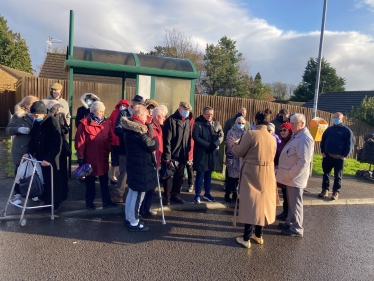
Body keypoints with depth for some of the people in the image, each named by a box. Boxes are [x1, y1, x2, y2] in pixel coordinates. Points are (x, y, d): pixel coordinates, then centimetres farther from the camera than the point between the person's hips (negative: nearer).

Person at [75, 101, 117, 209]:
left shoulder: (106, 123, 4)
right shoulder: (85, 123, -11)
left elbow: (109, 139, 11)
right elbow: (80, 141, -11)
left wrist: (108, 151, 5)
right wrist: (80, 156, -11)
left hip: (103, 157, 4)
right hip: (89, 157, -4)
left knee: (104, 180, 12)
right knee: (90, 181, 12)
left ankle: (106, 200, 23)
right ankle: (89, 201, 25)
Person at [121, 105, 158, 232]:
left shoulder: (130, 127, 9)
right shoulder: (138, 129, -21)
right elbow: (152, 145, -17)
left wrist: (150, 141, 2)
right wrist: (154, 141, 2)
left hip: (133, 163, 10)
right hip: (140, 166, -10)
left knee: (132, 192, 19)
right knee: (138, 194, 1)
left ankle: (128, 218, 32)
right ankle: (134, 223, 13)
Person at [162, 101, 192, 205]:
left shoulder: (187, 121, 10)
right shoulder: (171, 120, -12)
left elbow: (189, 138, 13)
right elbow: (167, 139, -16)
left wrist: (187, 152, 8)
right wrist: (167, 155, -19)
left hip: (183, 155, 7)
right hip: (172, 154, -6)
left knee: (179, 176, 15)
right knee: (168, 176, 7)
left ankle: (175, 195, 30)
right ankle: (167, 196, 20)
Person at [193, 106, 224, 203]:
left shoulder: (216, 124, 10)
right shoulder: (198, 124, -3)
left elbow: (221, 136, 2)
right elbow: (196, 137, -12)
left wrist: (214, 145, -14)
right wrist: (207, 145, -18)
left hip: (213, 153, 4)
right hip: (201, 153, -4)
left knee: (208, 174, 12)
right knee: (200, 174, -2)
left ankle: (207, 194, 23)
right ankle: (197, 195, 9)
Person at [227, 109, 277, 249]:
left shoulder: (251, 134, -15)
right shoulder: (272, 138, 4)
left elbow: (239, 152, -10)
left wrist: (233, 144, 12)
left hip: (251, 174, -5)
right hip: (267, 175, 6)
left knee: (250, 204, 3)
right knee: (262, 203, 16)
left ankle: (246, 238, 12)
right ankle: (258, 235, 29)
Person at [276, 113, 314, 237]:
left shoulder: (305, 139, -20)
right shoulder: (296, 136, 12)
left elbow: (303, 162, -25)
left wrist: (290, 175, -20)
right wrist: (287, 175, 14)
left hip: (295, 177, -9)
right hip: (290, 176, 10)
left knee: (295, 203, 2)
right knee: (290, 202, 19)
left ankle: (297, 229, 15)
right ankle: (290, 223, 33)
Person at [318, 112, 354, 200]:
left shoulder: (347, 130, -1)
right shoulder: (329, 129, 11)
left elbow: (350, 144, -5)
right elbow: (323, 141, 14)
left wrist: (345, 155, -12)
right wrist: (322, 152, 3)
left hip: (339, 157, -4)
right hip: (327, 156, 4)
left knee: (338, 176, 4)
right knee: (326, 174, 9)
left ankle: (336, 192, 12)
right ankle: (325, 190, 19)